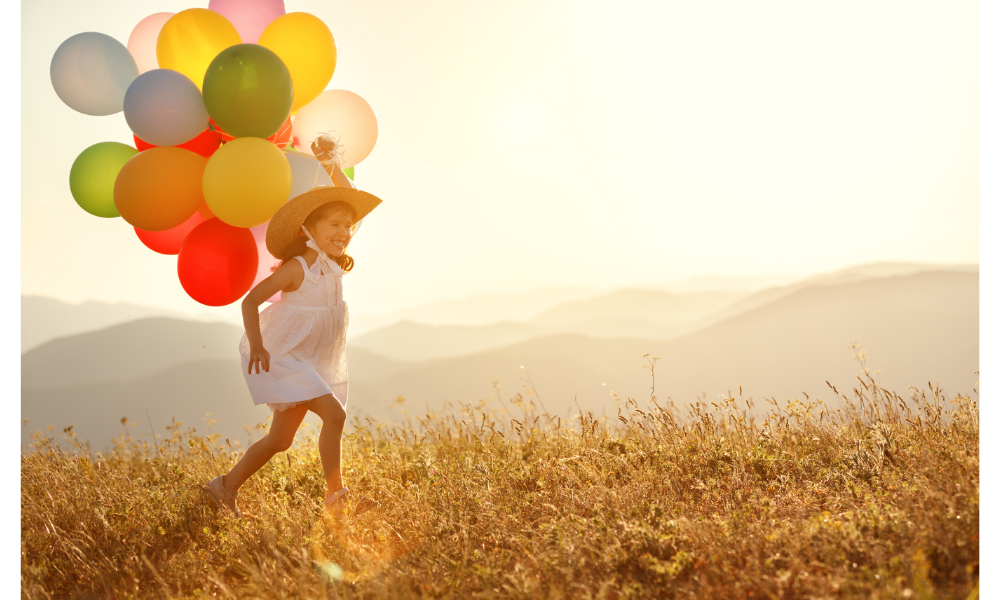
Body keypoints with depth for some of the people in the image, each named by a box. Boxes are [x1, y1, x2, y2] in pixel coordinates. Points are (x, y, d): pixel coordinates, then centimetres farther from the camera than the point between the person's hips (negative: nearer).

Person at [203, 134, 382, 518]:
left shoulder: (333, 262, 3)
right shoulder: (297, 268, -18)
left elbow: (353, 201, 6)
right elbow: (251, 301, -21)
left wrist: (333, 166, -1)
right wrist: (256, 345, -30)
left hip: (313, 363, 8)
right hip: (284, 357, -8)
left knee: (280, 440, 11)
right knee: (334, 414, -21)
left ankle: (226, 486, 24)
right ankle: (335, 497, -14)